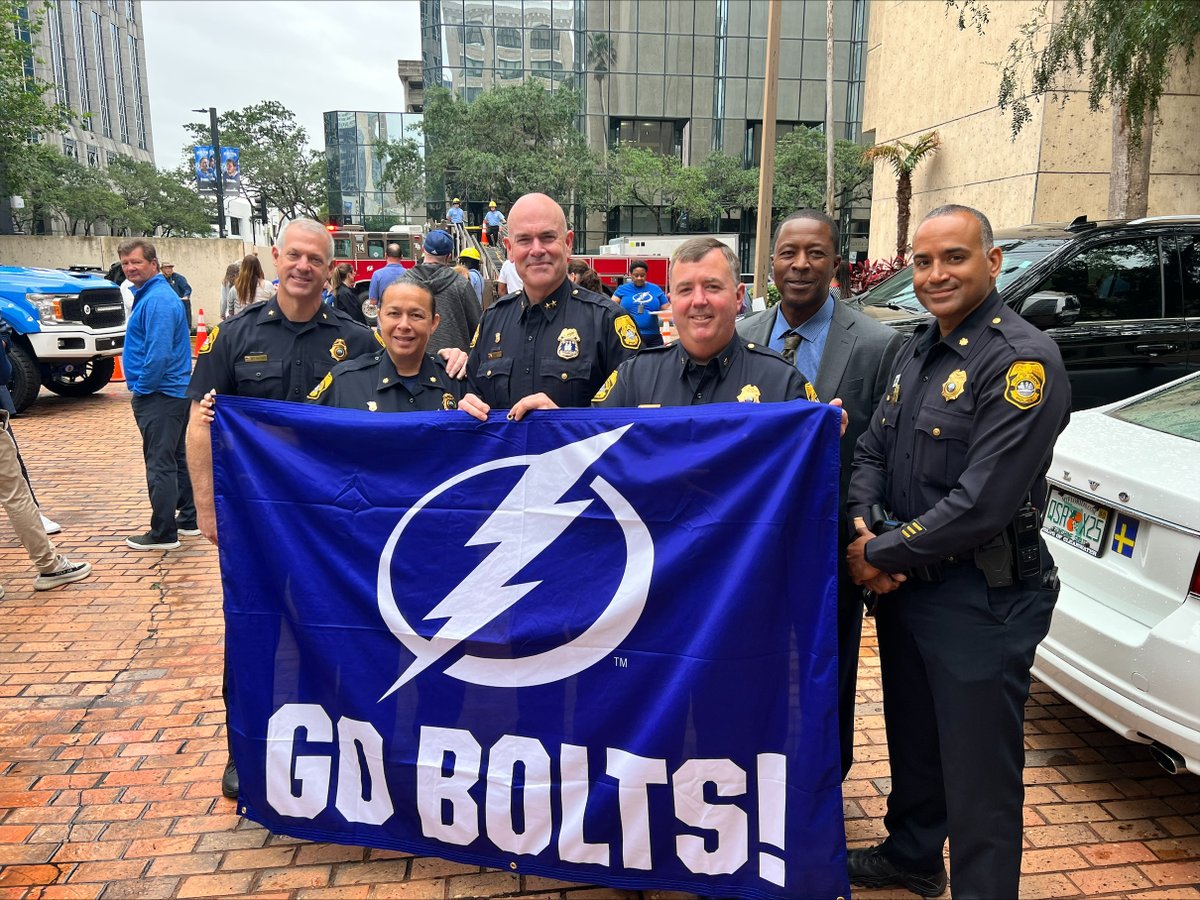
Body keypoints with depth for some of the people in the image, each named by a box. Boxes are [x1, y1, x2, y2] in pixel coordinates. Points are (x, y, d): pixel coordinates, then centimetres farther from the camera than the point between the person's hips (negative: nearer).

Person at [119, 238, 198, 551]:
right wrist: (142, 387, 16)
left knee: (160, 465, -4)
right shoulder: (151, 294, 15)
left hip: (158, 396, -11)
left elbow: (158, 353, -25)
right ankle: (188, 519, 27)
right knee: (175, 459, 17)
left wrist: (140, 388, -13)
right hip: (175, 392, 11)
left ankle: (163, 533, 4)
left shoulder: (157, 300, -18)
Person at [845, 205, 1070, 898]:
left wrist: (882, 554, -16)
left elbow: (982, 504, -25)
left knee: (978, 774, 7)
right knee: (912, 738, 25)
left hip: (982, 598, -8)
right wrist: (862, 526, -8)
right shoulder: (917, 352, 9)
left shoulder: (1023, 360, -18)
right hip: (902, 581, 8)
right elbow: (871, 452, 11)